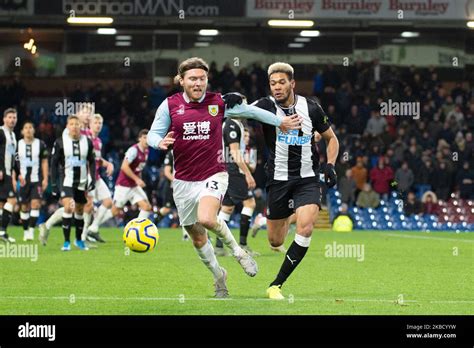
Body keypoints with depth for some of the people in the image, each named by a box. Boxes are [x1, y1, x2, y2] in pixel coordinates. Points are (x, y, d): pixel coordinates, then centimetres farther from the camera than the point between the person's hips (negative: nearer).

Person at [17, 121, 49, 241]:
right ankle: (25, 231, 15)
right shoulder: (18, 145, 4)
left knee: (35, 204, -14)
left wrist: (45, 179, -2)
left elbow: (44, 163, 4)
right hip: (23, 181, 2)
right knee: (24, 207, 5)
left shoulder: (40, 144, 1)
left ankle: (31, 230, -13)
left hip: (37, 180, -2)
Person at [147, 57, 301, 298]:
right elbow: (153, 134, 1)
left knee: (206, 219, -29)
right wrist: (160, 142, -23)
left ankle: (236, 249, -1)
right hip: (184, 181, 2)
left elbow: (250, 111, 14)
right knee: (197, 237, 9)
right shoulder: (170, 105, -1)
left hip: (213, 176, -2)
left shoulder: (219, 102, 0)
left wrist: (280, 121, 21)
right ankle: (218, 275, 33)